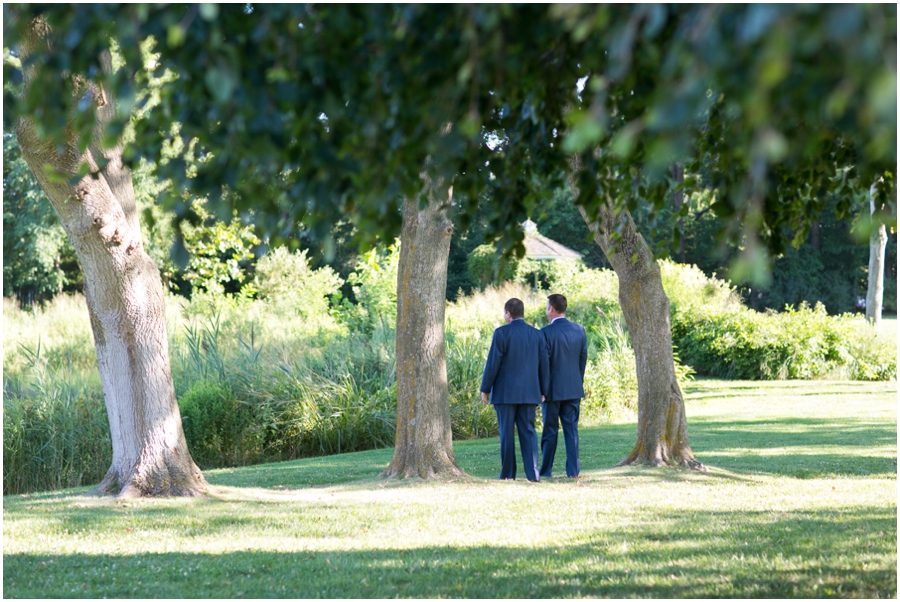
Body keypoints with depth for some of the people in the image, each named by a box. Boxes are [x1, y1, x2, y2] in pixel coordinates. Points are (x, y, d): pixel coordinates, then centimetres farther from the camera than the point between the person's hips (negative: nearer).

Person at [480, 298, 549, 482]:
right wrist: (542, 391, 16)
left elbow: (493, 363, -9)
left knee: (506, 433, 4)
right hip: (529, 393, 4)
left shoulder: (502, 333, -9)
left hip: (505, 392, -4)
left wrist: (485, 389, -1)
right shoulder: (536, 334, 5)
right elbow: (544, 365, 7)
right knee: (528, 432, 6)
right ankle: (532, 473, -5)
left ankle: (508, 473, 8)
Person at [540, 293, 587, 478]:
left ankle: (546, 470, 10)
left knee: (550, 430, 5)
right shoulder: (579, 330, 2)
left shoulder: (546, 332, -13)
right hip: (574, 388, 4)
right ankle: (573, 469, 3)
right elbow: (583, 359, 7)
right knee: (571, 429, 7)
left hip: (553, 389, -4)